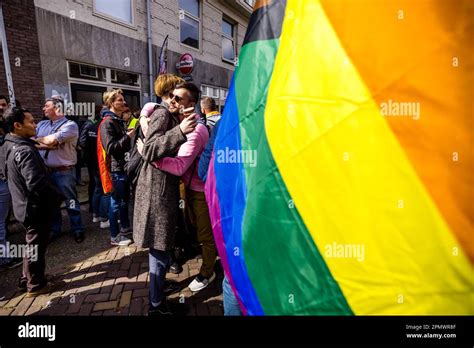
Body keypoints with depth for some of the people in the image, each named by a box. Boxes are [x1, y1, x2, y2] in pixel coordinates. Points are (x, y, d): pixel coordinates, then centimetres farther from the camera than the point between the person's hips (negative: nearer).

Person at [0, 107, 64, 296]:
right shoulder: (24, 150, -25)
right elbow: (36, 182, -33)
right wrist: (57, 196, -18)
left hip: (24, 204, 9)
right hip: (36, 207, -9)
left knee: (32, 244, 23)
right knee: (37, 246, 6)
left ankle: (27, 279, 37)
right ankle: (36, 285, 23)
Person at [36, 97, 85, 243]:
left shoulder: (70, 125, -9)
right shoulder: (42, 125, 12)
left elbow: (52, 140, -20)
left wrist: (38, 140, -2)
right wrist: (47, 144, -14)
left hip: (64, 171, -6)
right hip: (45, 170, 6)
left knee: (71, 202, 5)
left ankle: (77, 229, 19)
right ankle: (54, 229, 32)